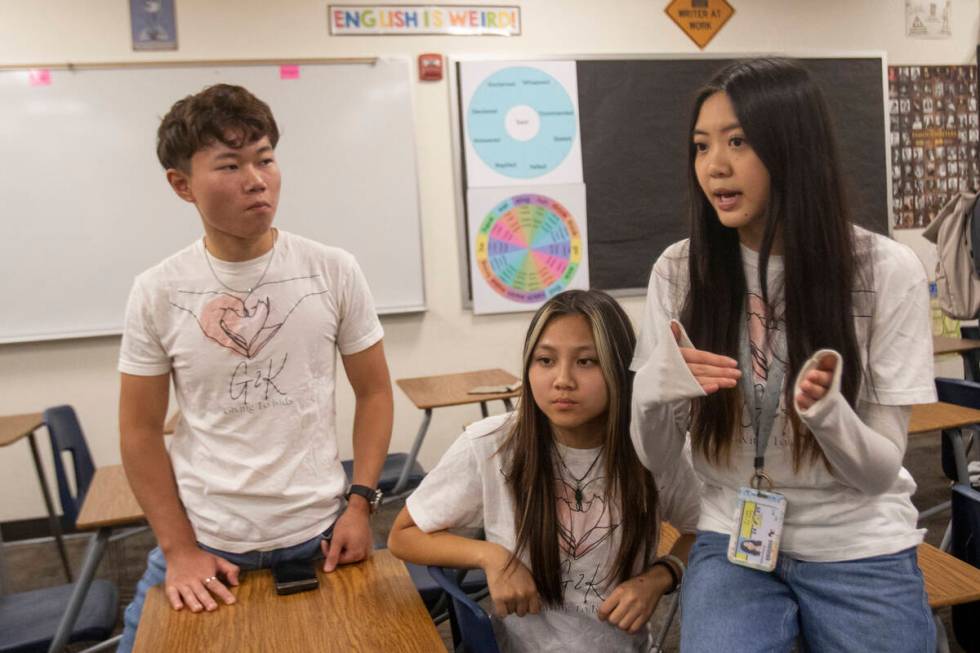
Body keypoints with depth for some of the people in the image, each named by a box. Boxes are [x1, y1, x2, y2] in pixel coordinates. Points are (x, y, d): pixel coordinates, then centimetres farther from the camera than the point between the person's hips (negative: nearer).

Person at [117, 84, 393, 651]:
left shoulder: (334, 271, -6)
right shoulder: (157, 293, -6)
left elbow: (373, 392, 1)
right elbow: (141, 432, 0)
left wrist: (361, 502, -7)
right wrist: (179, 550, -5)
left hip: (318, 537, 0)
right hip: (203, 543, 1)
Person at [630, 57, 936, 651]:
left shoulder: (889, 271, -12)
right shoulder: (680, 271, -8)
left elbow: (881, 470, -10)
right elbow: (656, 459, -5)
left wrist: (826, 410, -31)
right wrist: (658, 389, -27)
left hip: (860, 550, 0)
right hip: (734, 542, 1)